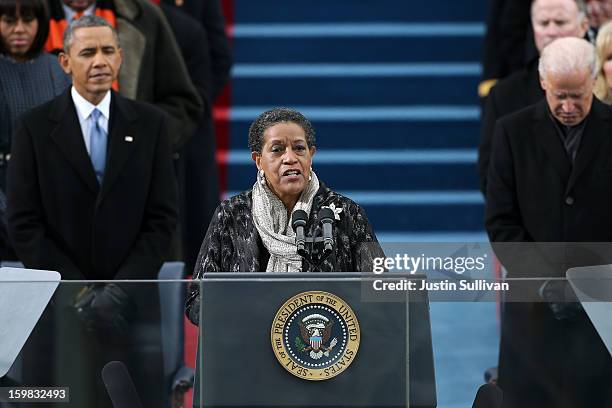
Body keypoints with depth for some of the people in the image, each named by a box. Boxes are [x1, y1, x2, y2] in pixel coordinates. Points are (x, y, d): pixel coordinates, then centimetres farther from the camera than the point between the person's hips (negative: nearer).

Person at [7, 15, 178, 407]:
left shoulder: (150, 123, 5)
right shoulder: (35, 127, 0)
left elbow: (163, 217, 2)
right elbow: (24, 224, -2)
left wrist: (121, 288, -8)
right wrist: (76, 291, -10)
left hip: (133, 300, 1)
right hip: (61, 302, -1)